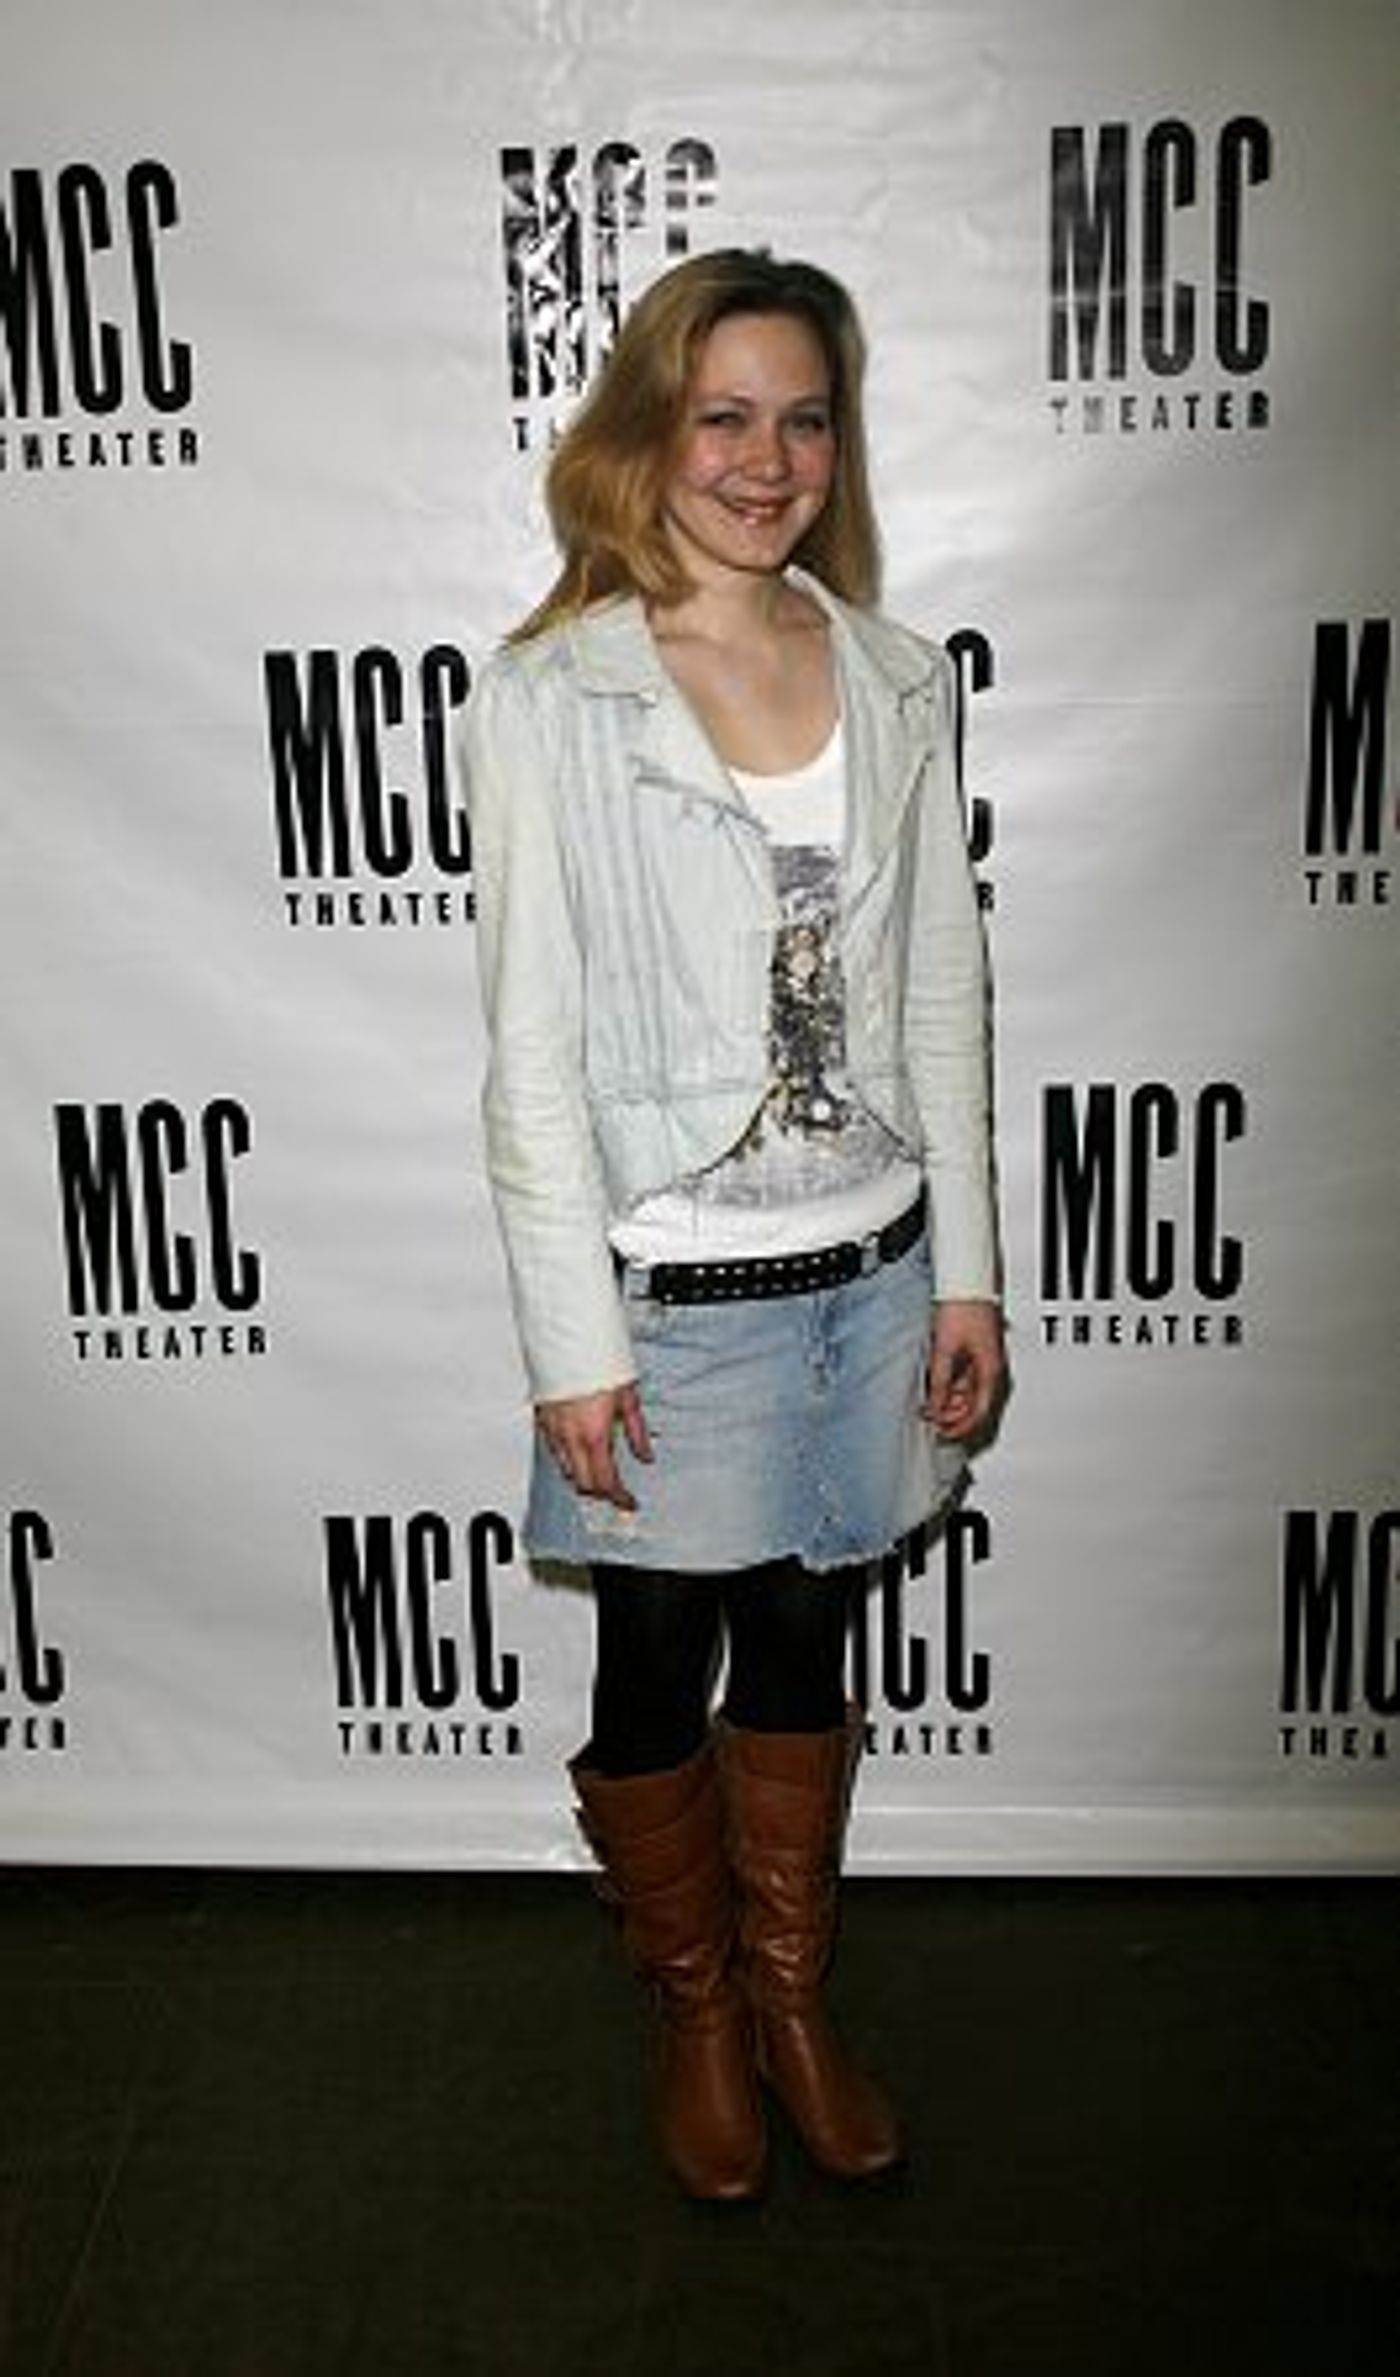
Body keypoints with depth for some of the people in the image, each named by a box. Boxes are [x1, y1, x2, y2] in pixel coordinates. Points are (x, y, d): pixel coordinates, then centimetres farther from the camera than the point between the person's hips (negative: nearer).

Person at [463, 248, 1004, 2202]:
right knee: (660, 1673, 14)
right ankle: (697, 2013, 40)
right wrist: (575, 1340, -12)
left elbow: (942, 997, 5)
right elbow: (531, 1052, -11)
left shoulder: (897, 682, 2)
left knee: (804, 1644, 20)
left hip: (870, 1271, 4)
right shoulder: (550, 701, -10)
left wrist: (964, 1271, 4)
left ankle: (795, 2000, 42)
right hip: (672, 1294, -3)